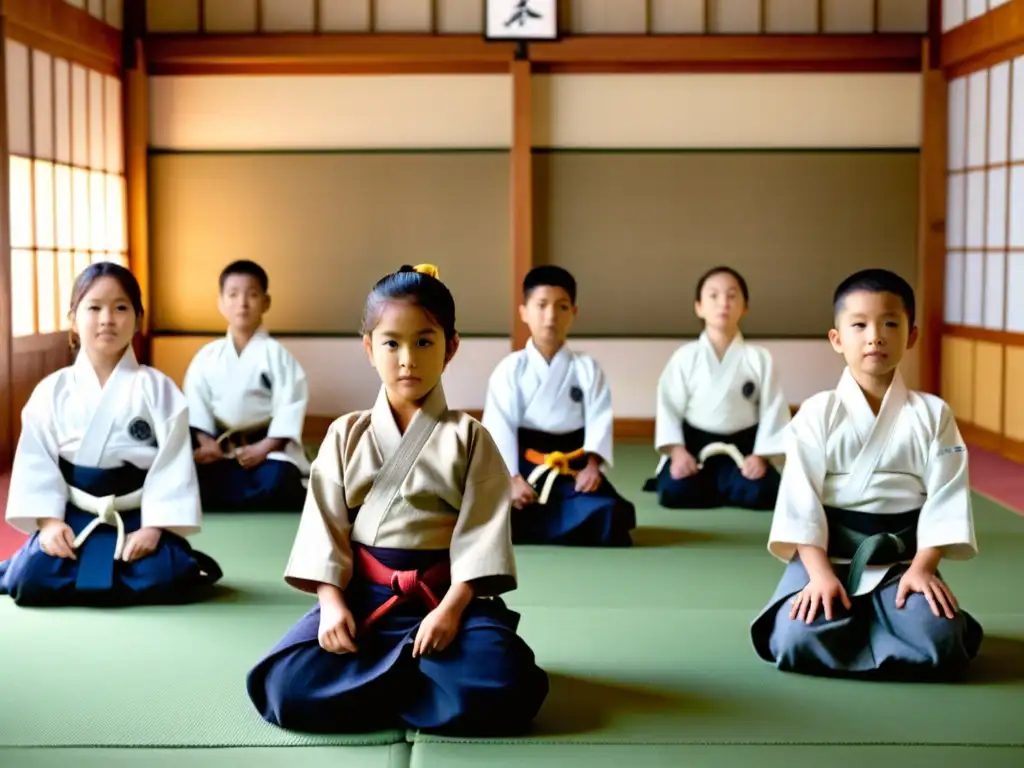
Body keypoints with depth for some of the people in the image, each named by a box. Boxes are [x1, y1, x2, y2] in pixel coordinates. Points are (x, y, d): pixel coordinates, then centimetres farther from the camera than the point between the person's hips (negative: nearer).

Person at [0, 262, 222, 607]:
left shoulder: (157, 389, -4)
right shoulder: (52, 391, 2)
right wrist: (49, 521, -10)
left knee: (160, 581, -27)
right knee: (31, 581, -21)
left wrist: (153, 528, -15)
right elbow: (36, 461, 1)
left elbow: (172, 464, -7)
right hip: (72, 516, 2)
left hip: (138, 517, -1)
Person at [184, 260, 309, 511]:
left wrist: (264, 448, -20)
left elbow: (291, 403, -10)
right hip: (222, 448, 2)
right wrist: (207, 443, -15)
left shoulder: (275, 353, -3)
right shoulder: (207, 356, 7)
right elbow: (195, 403, 2)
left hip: (269, 446, -2)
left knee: (275, 482, -34)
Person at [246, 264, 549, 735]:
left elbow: (483, 532, -6)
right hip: (361, 594, 1)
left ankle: (372, 681, -6)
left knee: (500, 688, -31)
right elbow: (324, 525, 3)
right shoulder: (346, 436, 7)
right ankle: (423, 677, -7)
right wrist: (332, 604, -12)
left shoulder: (468, 438, 1)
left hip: (448, 595, -1)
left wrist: (450, 610, -19)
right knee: (287, 687, -26)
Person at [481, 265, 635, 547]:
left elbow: (599, 418, -5)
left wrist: (592, 464, -22)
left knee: (606, 524, -23)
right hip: (525, 464, -1)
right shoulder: (510, 369, -3)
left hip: (573, 467, 1)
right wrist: (512, 477, -19)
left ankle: (532, 524, 1)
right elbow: (499, 426, -9)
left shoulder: (586, 368, 3)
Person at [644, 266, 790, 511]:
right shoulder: (685, 357, -4)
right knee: (674, 492, -26)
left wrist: (760, 455, -11)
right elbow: (669, 405, -4)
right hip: (693, 444, -1)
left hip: (741, 446, 1)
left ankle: (712, 485, 7)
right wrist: (678, 451, -15)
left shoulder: (759, 358, -3)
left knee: (763, 493, -23)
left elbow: (772, 408, -3)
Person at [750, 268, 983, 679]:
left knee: (937, 645, -26)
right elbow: (801, 499, -7)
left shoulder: (933, 415, 2)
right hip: (827, 557, -1)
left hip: (903, 562, 1)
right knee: (799, 642, -27)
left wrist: (921, 568, -14)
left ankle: (856, 633, 6)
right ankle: (854, 623, 8)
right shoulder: (817, 414, -3)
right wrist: (820, 573, -18)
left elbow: (946, 498, -2)